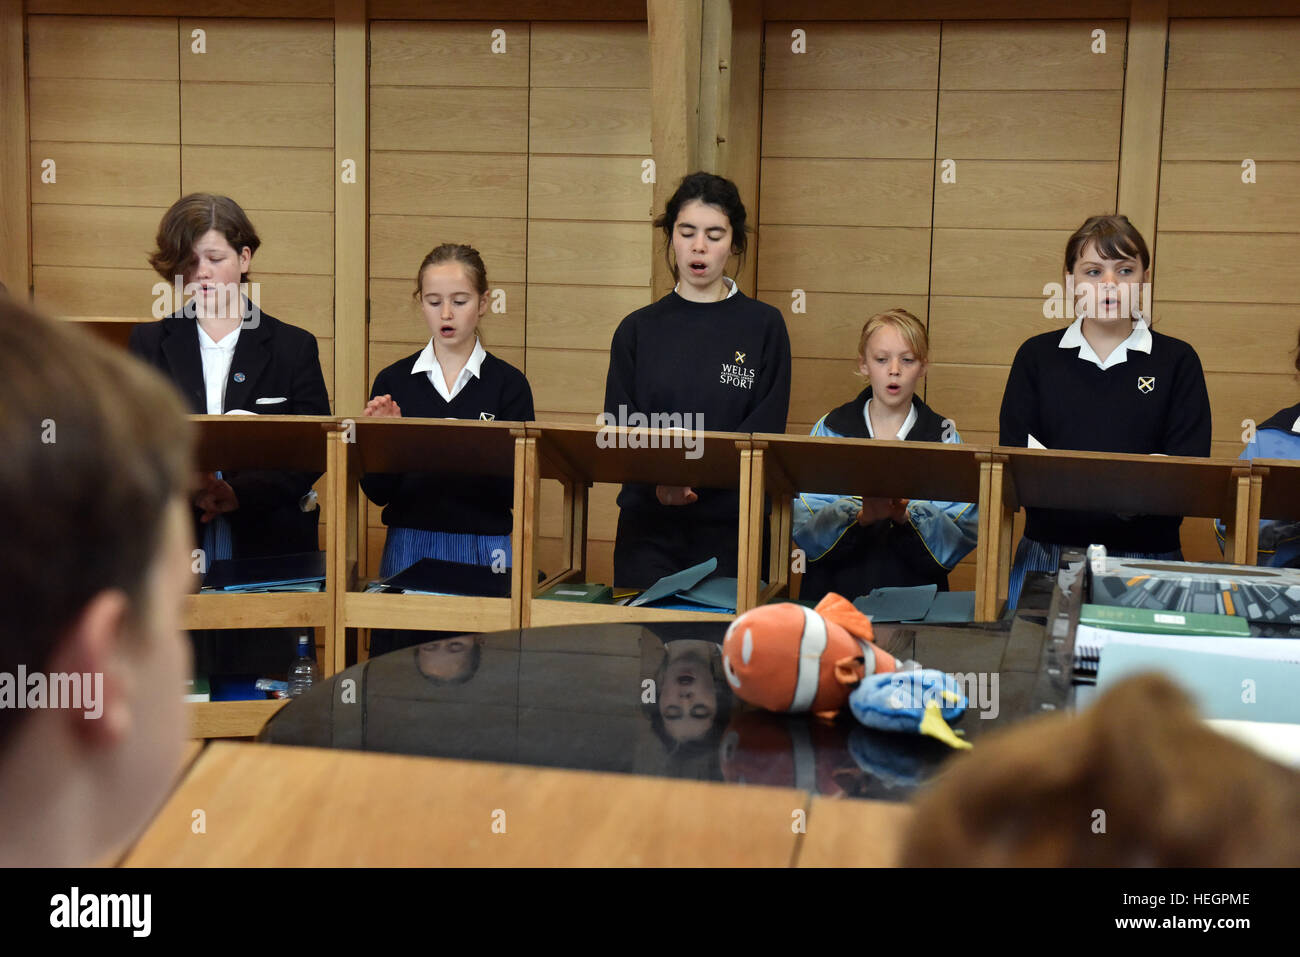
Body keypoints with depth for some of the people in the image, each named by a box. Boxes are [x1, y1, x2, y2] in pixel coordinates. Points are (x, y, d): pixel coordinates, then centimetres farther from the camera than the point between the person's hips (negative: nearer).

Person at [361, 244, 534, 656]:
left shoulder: (508, 383, 0)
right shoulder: (393, 381, 5)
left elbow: (514, 490, -7)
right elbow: (376, 491, 3)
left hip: (483, 549, -1)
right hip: (408, 547, 2)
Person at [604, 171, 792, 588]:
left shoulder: (764, 326, 3)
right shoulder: (637, 329, 8)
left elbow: (765, 430, -5)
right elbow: (620, 429, 1)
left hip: (731, 527, -1)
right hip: (648, 526, 1)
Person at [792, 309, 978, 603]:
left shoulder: (943, 436, 11)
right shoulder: (831, 429, 10)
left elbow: (962, 534, 0)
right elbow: (804, 526, -1)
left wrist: (908, 516, -17)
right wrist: (860, 515, -18)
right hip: (835, 592, 1)